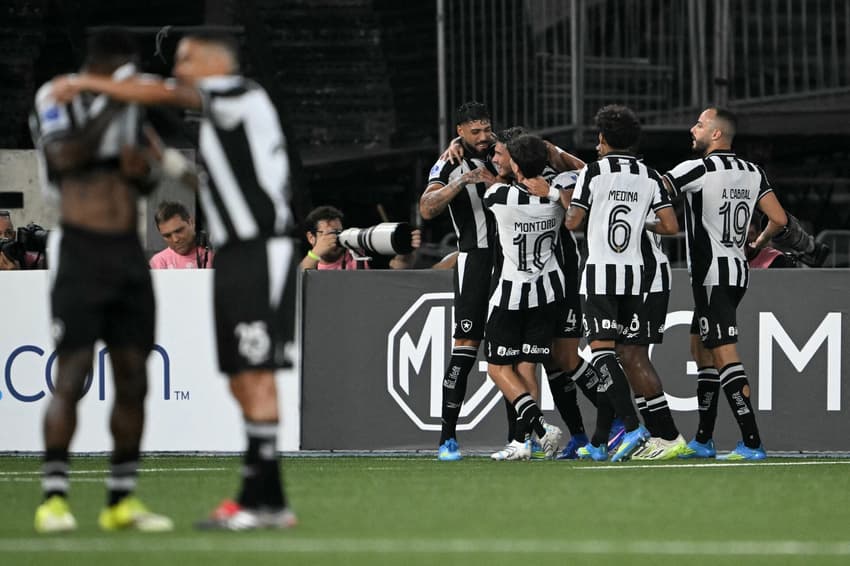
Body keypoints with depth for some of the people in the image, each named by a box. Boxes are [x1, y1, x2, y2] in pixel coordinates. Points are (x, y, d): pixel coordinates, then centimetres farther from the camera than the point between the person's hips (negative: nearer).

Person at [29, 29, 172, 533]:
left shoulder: (131, 105, 13)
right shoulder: (57, 98, -5)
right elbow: (66, 156, -23)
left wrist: (142, 165, -2)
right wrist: (110, 108, -21)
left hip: (128, 254, 6)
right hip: (80, 251, -6)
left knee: (133, 379, 3)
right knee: (72, 377, -11)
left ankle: (122, 500, 9)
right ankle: (54, 497, -7)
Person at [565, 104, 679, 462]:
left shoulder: (593, 172, -4)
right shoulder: (650, 178, 7)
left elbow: (572, 222, -3)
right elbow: (671, 226, 2)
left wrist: (568, 207, 19)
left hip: (600, 272, -5)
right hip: (634, 274, 5)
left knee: (602, 351, -9)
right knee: (611, 356, 11)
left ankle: (632, 426, -27)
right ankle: (599, 442, 12)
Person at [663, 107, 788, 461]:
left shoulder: (697, 169, -12)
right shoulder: (752, 173, 9)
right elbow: (779, 219, 8)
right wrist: (757, 244, 27)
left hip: (711, 275, -8)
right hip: (737, 271, 8)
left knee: (725, 356, -11)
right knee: (701, 350, 17)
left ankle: (752, 442, -18)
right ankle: (703, 441, 21)